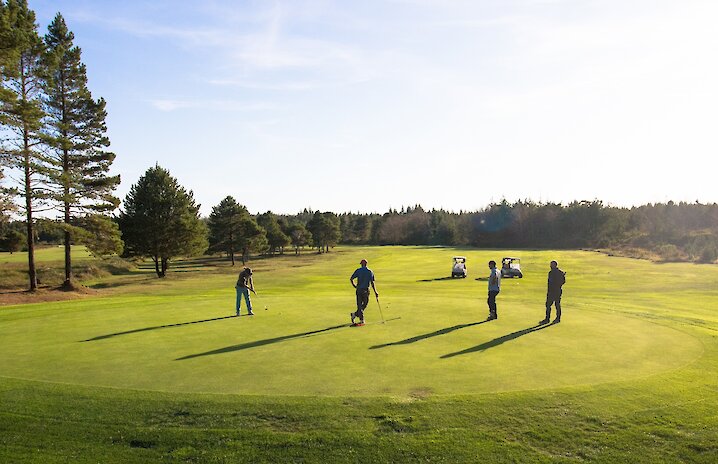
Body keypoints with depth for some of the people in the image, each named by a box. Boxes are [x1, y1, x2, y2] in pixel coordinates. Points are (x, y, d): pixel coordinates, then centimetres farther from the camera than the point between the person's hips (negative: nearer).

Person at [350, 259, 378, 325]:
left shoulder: (358, 271, 1)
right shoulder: (370, 272, 2)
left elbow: (351, 279, -2)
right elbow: (372, 283, -2)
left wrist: (354, 286, 15)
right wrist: (375, 292, 1)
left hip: (359, 290, 0)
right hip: (366, 290, 0)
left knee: (359, 305, 5)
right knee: (364, 304, 16)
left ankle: (362, 320, 3)